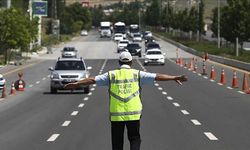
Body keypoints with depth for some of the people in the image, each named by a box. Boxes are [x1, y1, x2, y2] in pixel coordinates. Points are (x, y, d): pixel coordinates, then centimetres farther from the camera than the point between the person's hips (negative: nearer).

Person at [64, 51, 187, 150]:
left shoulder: (111, 75, 3)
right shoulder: (137, 74, 2)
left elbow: (93, 80, 2)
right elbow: (157, 77, -1)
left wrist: (76, 84, 8)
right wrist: (174, 78, 2)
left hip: (116, 114, 1)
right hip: (133, 114, -1)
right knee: (134, 138, 13)